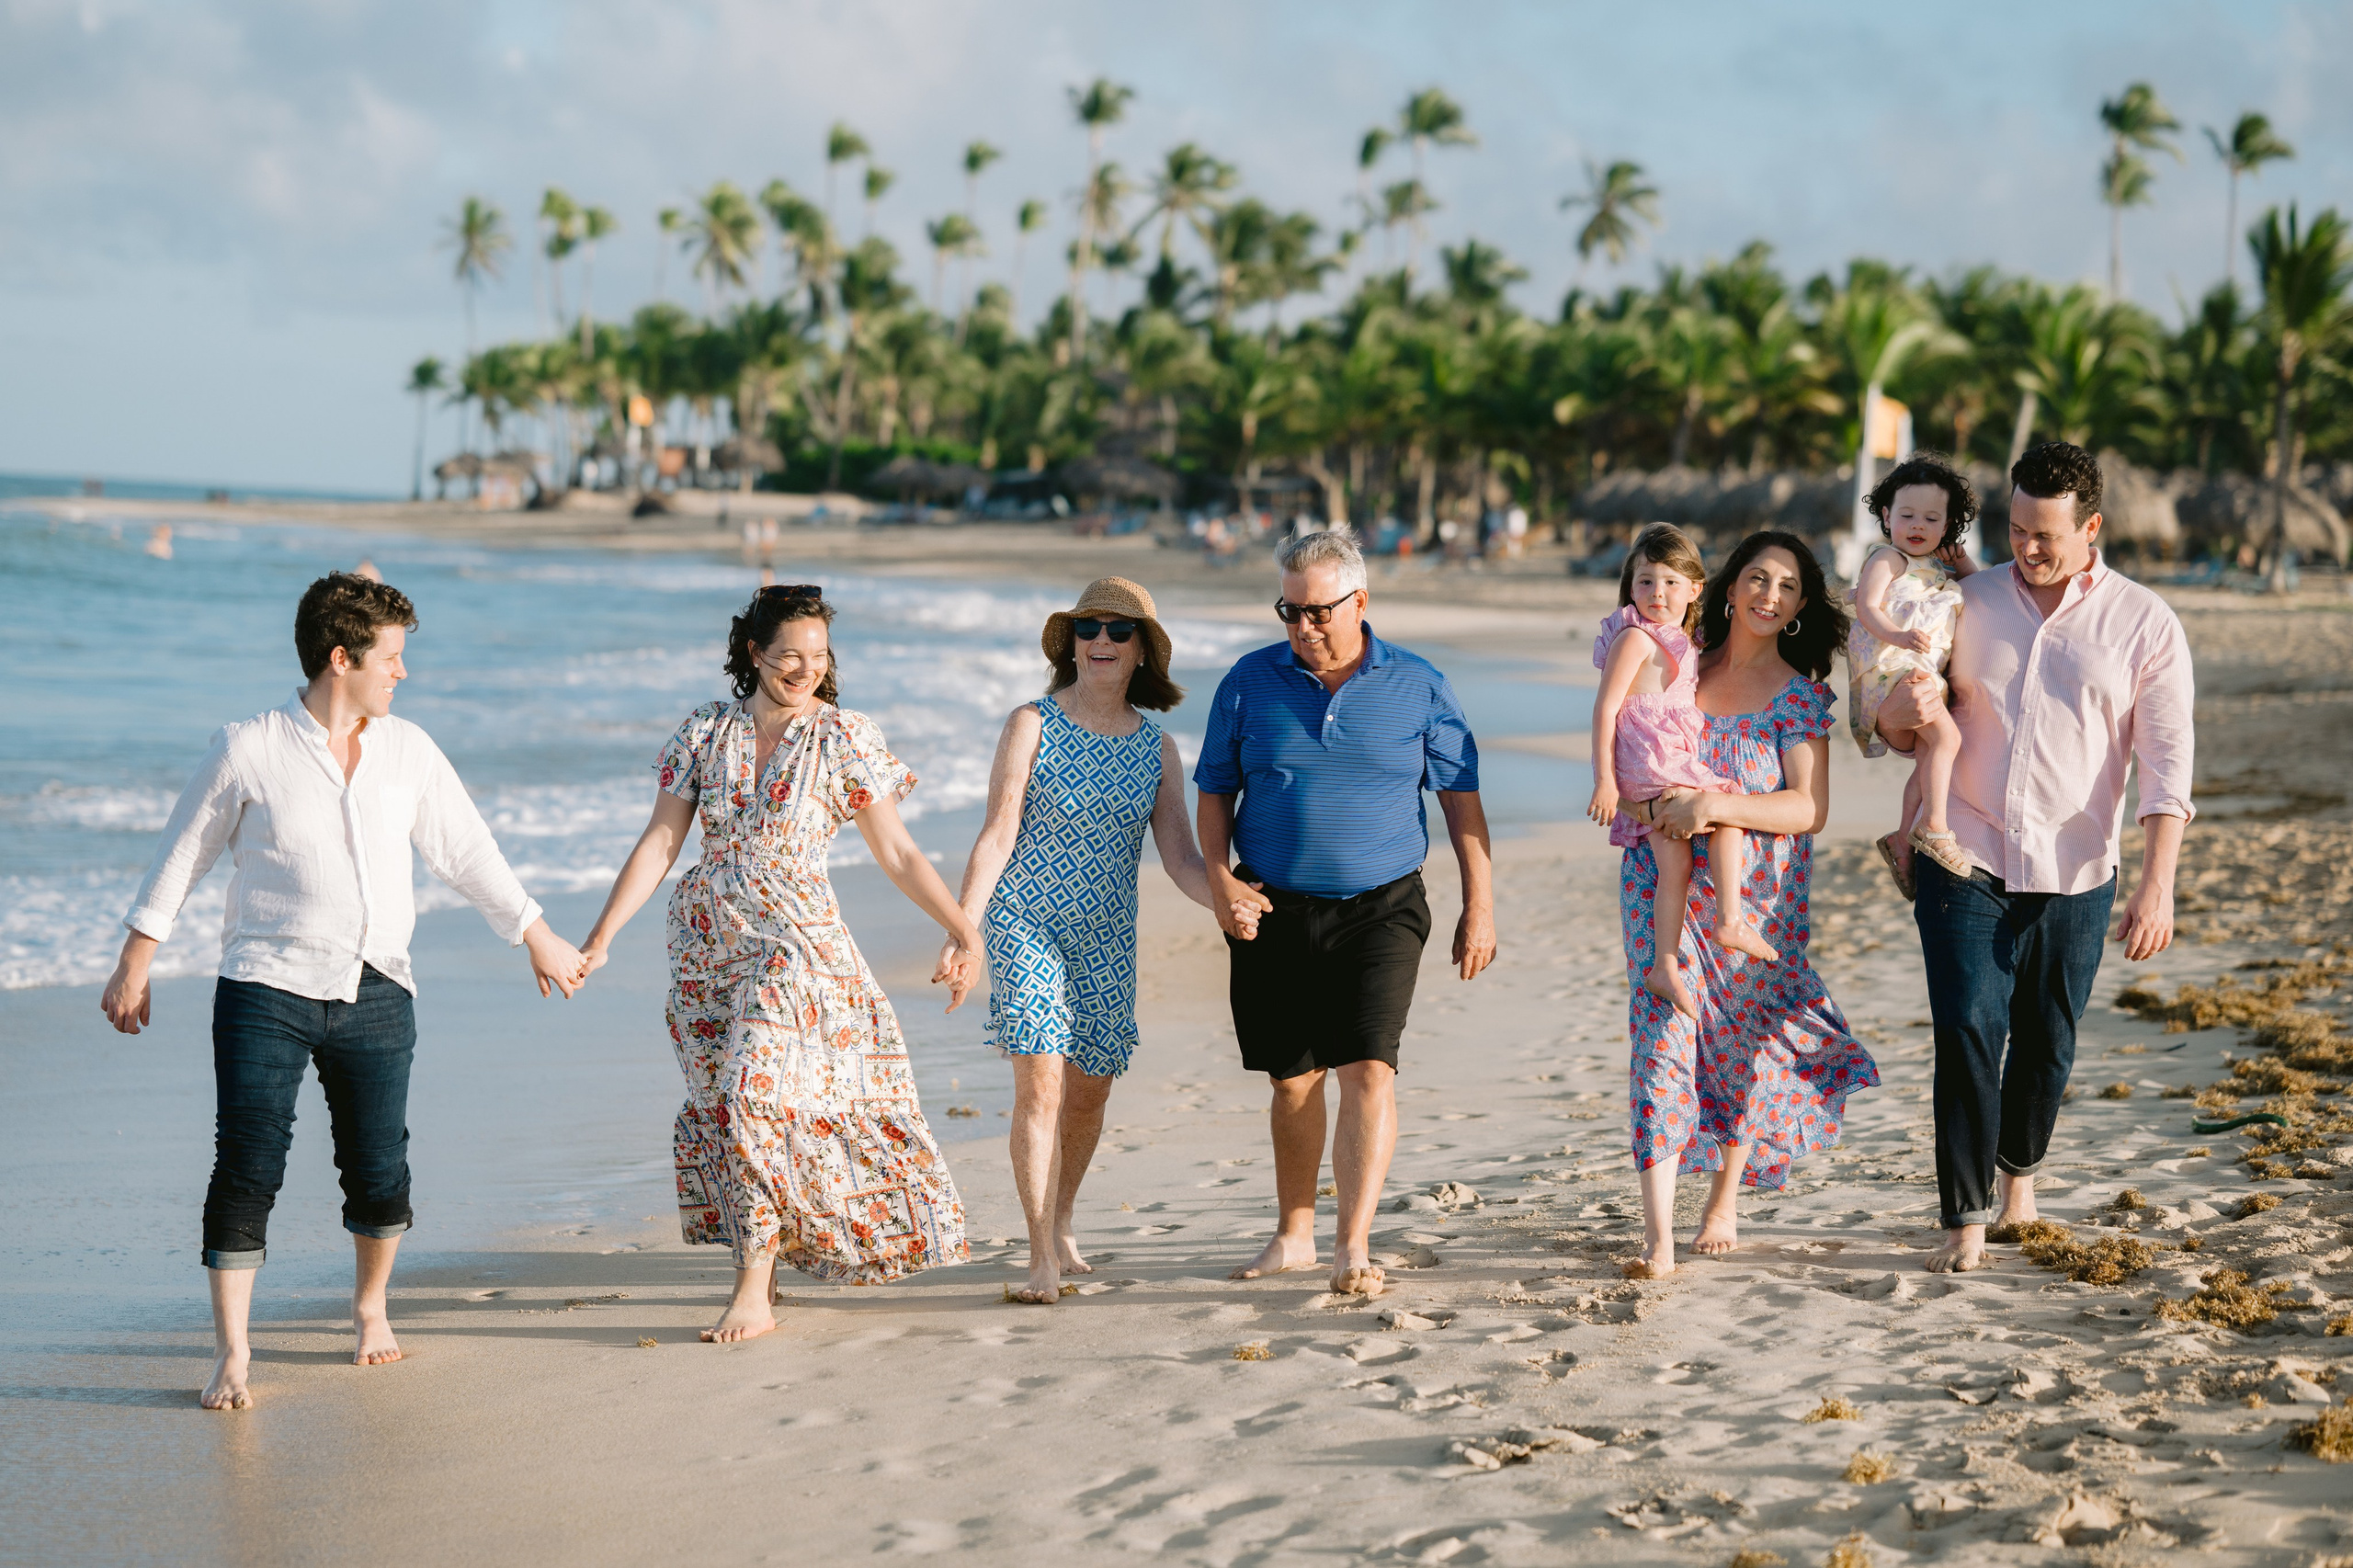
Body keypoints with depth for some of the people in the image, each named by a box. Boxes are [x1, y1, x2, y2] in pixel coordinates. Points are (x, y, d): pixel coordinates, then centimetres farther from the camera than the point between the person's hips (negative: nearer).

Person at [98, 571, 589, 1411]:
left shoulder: (409, 751, 8)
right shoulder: (248, 751, -4)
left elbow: (468, 853, 16)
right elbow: (181, 857, 4)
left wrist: (538, 938, 19)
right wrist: (135, 965, 5)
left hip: (375, 995, 3)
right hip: (266, 991, -3)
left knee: (380, 1173, 5)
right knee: (247, 1167, -9)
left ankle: (370, 1307, 32)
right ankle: (232, 1354, -1)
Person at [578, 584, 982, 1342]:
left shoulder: (844, 739, -3)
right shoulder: (704, 732, 3)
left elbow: (897, 852, -1)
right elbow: (659, 842, 3)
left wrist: (965, 931, -7)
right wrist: (602, 936, -2)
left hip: (796, 944, -3)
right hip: (706, 941, 4)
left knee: (758, 1095, -14)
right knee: (723, 1102, 5)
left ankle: (754, 1292, -9)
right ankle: (756, 1248, 20)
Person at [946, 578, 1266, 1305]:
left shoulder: (1157, 748, 5)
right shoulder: (1032, 725, -5)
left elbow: (1180, 856, 0)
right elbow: (998, 835, -8)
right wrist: (963, 926, -15)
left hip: (1108, 937, 4)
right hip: (1027, 923, -4)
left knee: (1089, 1090, 10)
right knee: (1040, 1083, -14)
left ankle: (1060, 1226, 33)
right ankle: (1043, 1260, -12)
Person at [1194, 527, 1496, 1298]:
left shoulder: (1418, 686, 0)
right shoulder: (1249, 682, 2)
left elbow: (1461, 798, 4)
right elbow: (1214, 792, 8)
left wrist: (1479, 908, 0)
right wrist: (1219, 878, -8)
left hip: (1381, 908, -2)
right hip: (1274, 912, 2)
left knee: (1368, 1069, -15)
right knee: (1291, 1080, 10)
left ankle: (1354, 1248, -15)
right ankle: (1295, 1234, 27)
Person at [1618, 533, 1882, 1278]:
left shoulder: (1800, 696, -2)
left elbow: (1810, 807, -12)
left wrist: (1720, 806, -25)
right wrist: (1661, 809, -14)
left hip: (1755, 894, -1)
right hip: (1664, 882, 1)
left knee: (1745, 1042, 9)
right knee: (1664, 1031, -10)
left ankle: (1726, 1200, 34)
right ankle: (1658, 1236, -14)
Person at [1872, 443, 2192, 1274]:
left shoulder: (2143, 624, -1)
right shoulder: (1967, 603, 4)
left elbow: (2167, 762, -5)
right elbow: (1889, 713, 12)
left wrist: (2157, 883, -14)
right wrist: (1903, 707, -14)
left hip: (2073, 877, 0)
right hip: (1965, 862, 0)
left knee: (2047, 1041, 10)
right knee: (1966, 1032, -10)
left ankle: (2019, 1169, 38)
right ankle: (1966, 1220, -6)